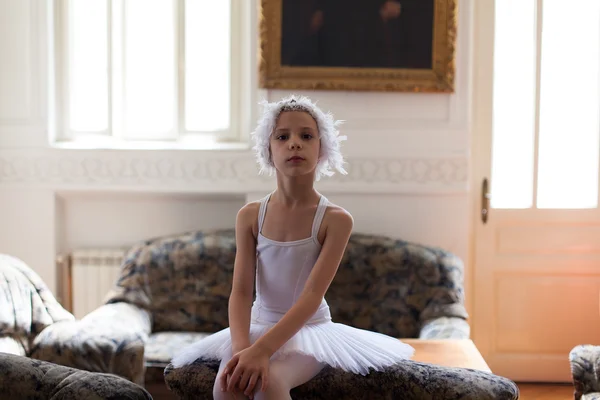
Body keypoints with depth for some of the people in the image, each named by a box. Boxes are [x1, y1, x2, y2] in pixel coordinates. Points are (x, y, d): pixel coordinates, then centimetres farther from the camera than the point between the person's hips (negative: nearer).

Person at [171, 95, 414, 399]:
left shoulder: (336, 220, -11)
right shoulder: (250, 216, -1)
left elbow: (313, 295, -19)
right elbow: (241, 291, -7)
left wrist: (262, 350, -32)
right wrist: (242, 347, -27)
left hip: (310, 329, -3)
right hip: (258, 326, 3)